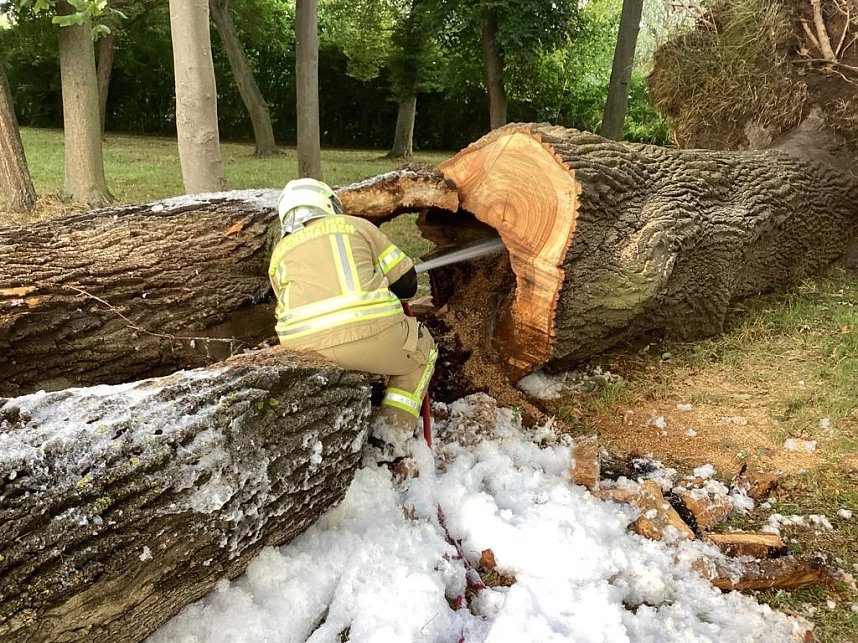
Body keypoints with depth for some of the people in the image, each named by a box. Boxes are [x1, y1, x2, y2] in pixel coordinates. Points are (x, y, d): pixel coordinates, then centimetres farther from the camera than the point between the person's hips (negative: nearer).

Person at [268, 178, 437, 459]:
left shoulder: (278, 254, 26)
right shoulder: (355, 225, 20)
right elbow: (406, 283, 18)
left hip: (306, 350, 4)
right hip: (370, 337, -3)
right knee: (422, 352, 27)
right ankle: (391, 438, 14)